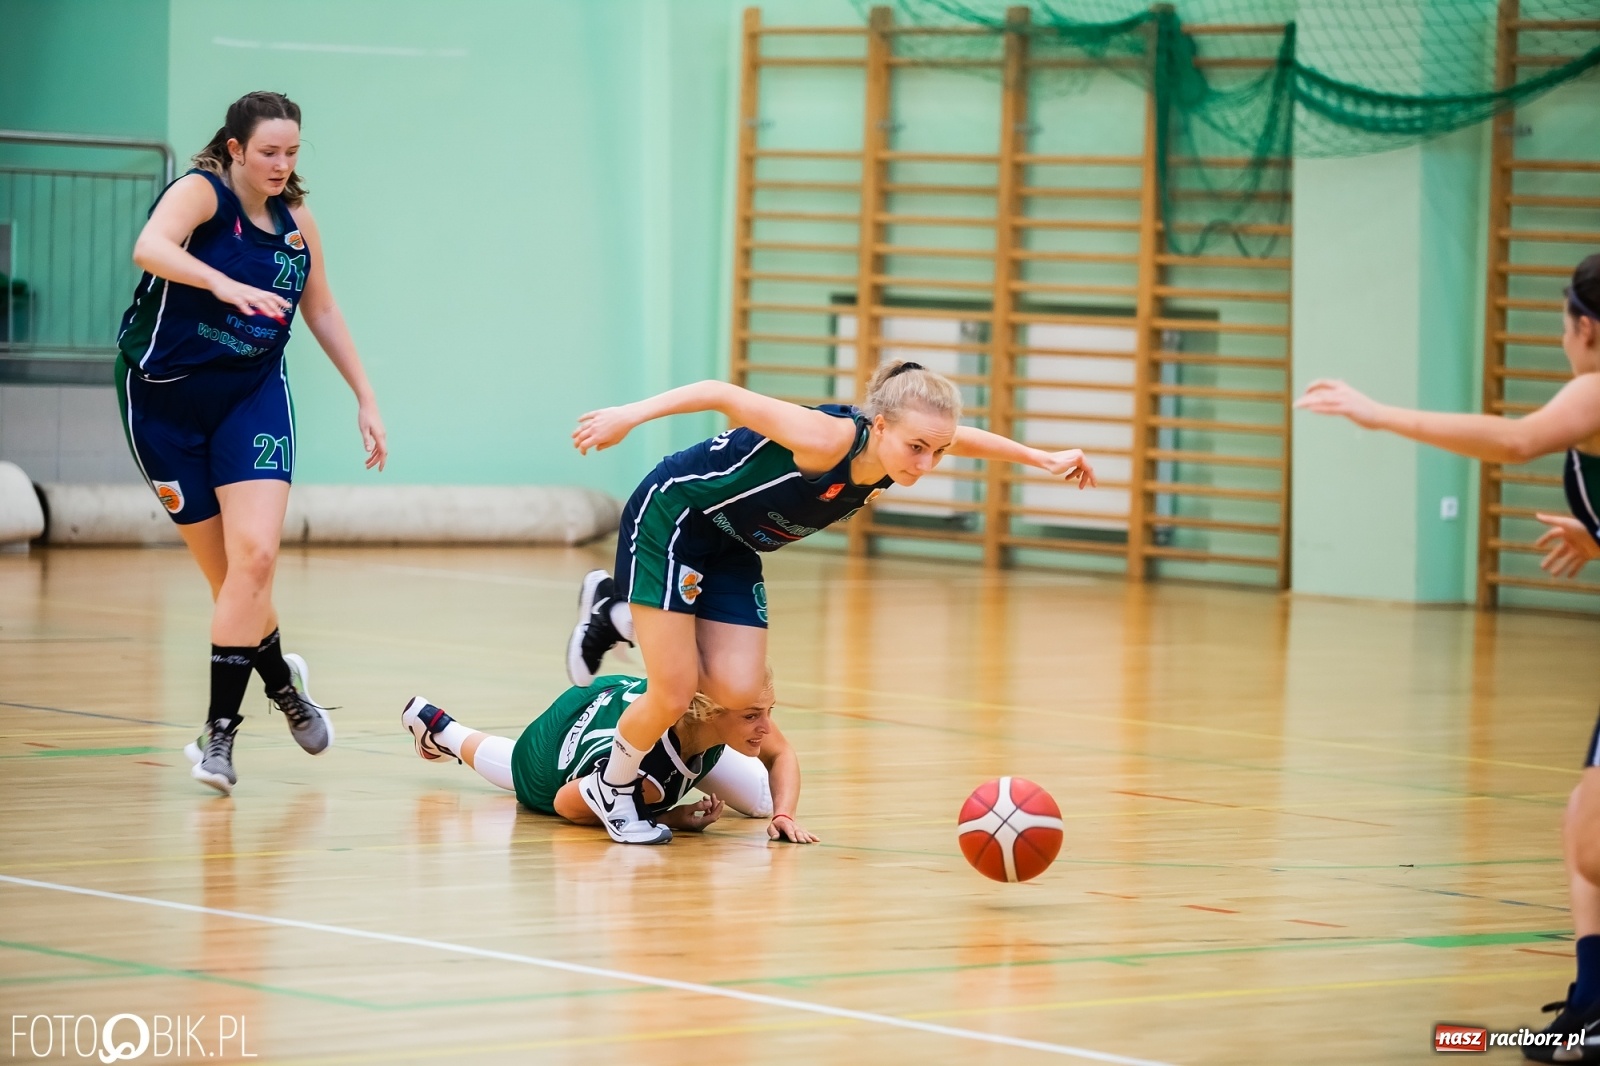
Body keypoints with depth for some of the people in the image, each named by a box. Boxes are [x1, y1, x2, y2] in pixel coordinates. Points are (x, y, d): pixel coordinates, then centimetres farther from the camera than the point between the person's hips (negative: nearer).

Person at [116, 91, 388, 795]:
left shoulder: (295, 220, 3)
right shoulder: (200, 191, -13)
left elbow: (322, 312, 18)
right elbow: (150, 248, -35)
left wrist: (365, 399, 17)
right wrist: (226, 285, -50)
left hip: (254, 397, 3)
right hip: (167, 399, -3)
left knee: (255, 556, -18)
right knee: (224, 572, 2)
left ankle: (219, 731, -16)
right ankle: (282, 680, 30)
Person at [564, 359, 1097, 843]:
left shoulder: (899, 448, -12)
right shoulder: (828, 439, -35)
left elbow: (964, 438, 11)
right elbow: (721, 394, -32)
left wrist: (1043, 459, 16)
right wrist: (629, 416, -39)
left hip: (732, 551, 7)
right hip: (669, 519, -7)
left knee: (736, 691, -4)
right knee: (673, 695, -11)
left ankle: (619, 617, 20)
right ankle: (610, 787, 19)